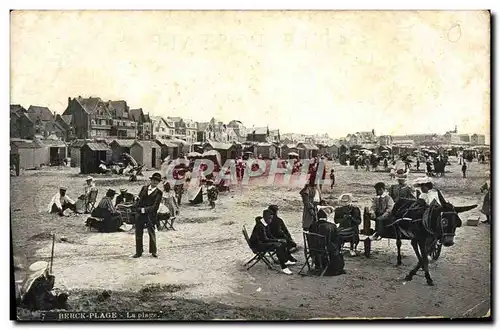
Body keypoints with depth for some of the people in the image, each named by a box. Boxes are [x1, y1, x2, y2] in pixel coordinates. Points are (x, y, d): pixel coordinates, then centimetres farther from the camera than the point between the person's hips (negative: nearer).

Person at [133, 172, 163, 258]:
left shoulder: (159, 193, -1)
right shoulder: (144, 188, 12)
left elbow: (155, 206, -9)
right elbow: (138, 200, 10)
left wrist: (145, 210, -14)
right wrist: (139, 209, -7)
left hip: (150, 215, -4)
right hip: (140, 214, 4)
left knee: (152, 233, 2)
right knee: (138, 233, 6)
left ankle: (153, 251, 16)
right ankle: (138, 252, 16)